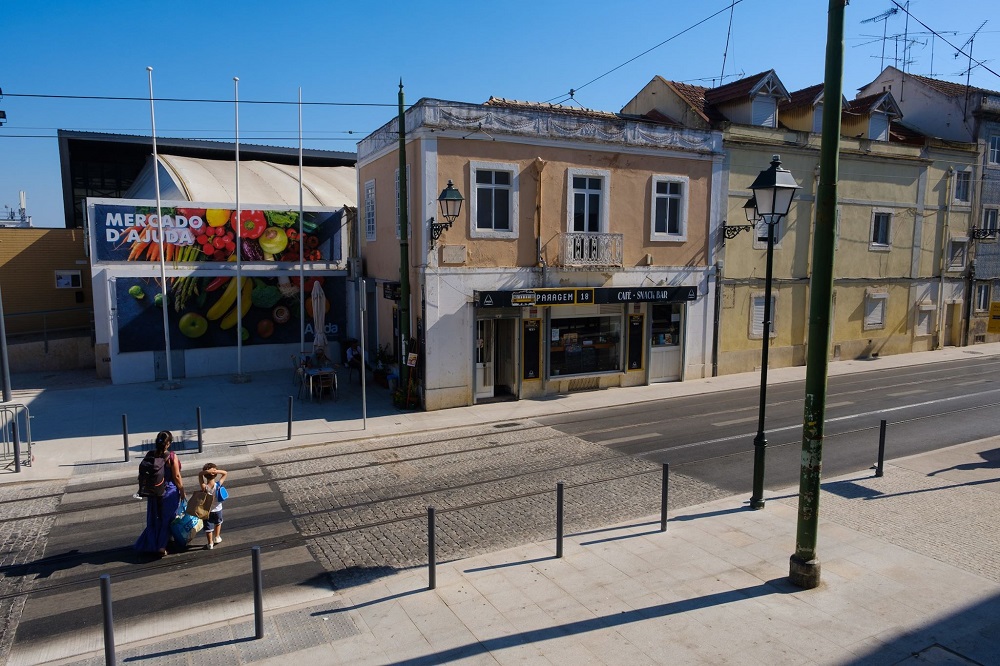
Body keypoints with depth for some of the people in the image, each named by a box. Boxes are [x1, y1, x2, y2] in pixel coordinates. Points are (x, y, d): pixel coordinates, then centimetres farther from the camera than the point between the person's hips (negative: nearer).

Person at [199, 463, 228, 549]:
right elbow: (225, 473, -15)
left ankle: (210, 543, 25)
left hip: (207, 510, -1)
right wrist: (216, 471, -31)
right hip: (217, 509, 1)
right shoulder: (218, 485, -24)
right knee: (218, 523, 30)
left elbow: (200, 475, -15)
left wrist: (206, 471, -33)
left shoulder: (204, 487, -25)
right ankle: (217, 537, 40)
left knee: (208, 527, 16)